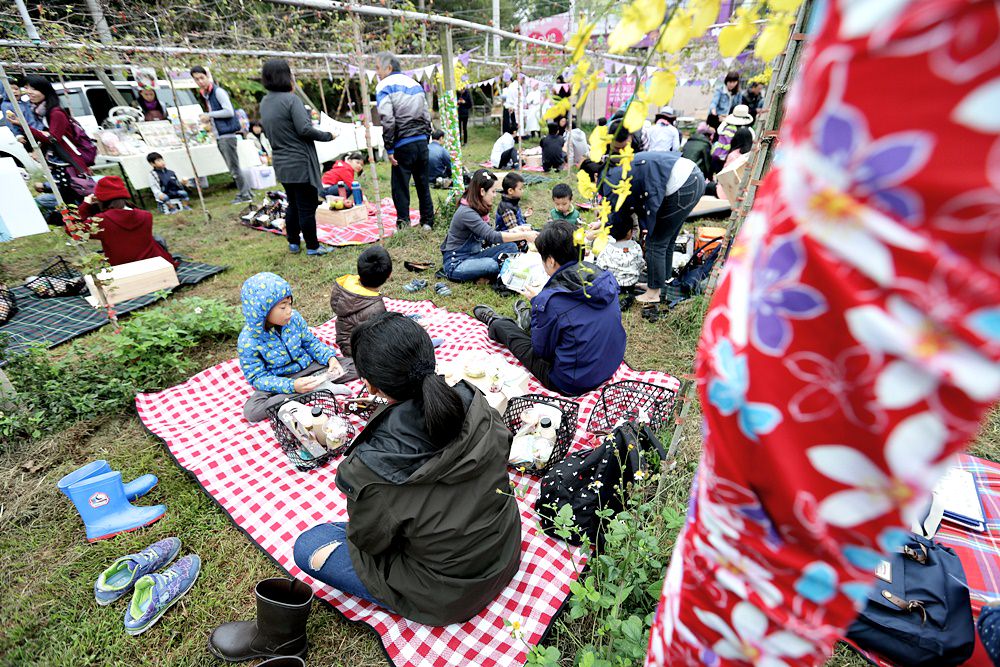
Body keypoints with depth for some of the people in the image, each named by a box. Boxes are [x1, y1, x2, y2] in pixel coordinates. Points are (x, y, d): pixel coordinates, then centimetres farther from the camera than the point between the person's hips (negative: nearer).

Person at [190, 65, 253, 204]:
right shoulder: (205, 94, 19)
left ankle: (245, 194, -1)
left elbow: (229, 112, -15)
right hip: (219, 136, 9)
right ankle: (245, 192, 14)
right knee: (232, 167, 9)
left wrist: (210, 115, -11)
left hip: (227, 135, -9)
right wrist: (207, 118, 8)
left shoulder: (218, 91, -8)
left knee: (233, 167, -7)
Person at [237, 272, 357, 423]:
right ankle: (317, 389, -29)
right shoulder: (248, 341, -22)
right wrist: (291, 386, -33)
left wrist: (330, 357, -16)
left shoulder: (294, 317, -12)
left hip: (307, 365, 3)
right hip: (279, 380, -2)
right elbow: (258, 378, -18)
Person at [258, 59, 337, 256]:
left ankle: (293, 242, 26)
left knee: (293, 204, 19)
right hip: (300, 163, -8)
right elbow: (305, 129, -21)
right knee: (307, 206, 0)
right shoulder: (291, 99, -14)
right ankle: (312, 246, 8)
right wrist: (327, 135, -7)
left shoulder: (264, 103, 11)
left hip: (281, 164, 8)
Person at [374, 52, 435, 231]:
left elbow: (388, 120, -14)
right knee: (423, 184, 13)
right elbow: (427, 116, 17)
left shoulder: (384, 86, -3)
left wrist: (389, 149, -10)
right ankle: (427, 223, 19)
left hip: (403, 145, -6)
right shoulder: (415, 84, 17)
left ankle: (403, 225, 3)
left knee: (400, 187, 1)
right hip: (422, 142, 6)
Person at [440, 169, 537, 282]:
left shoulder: (479, 209, 6)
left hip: (473, 254, 9)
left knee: (511, 247, -9)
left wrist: (515, 230, -2)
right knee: (492, 264, -36)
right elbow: (492, 237, -30)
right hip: (456, 262, -8)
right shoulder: (466, 213, -23)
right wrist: (524, 235, -27)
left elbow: (490, 234, 8)